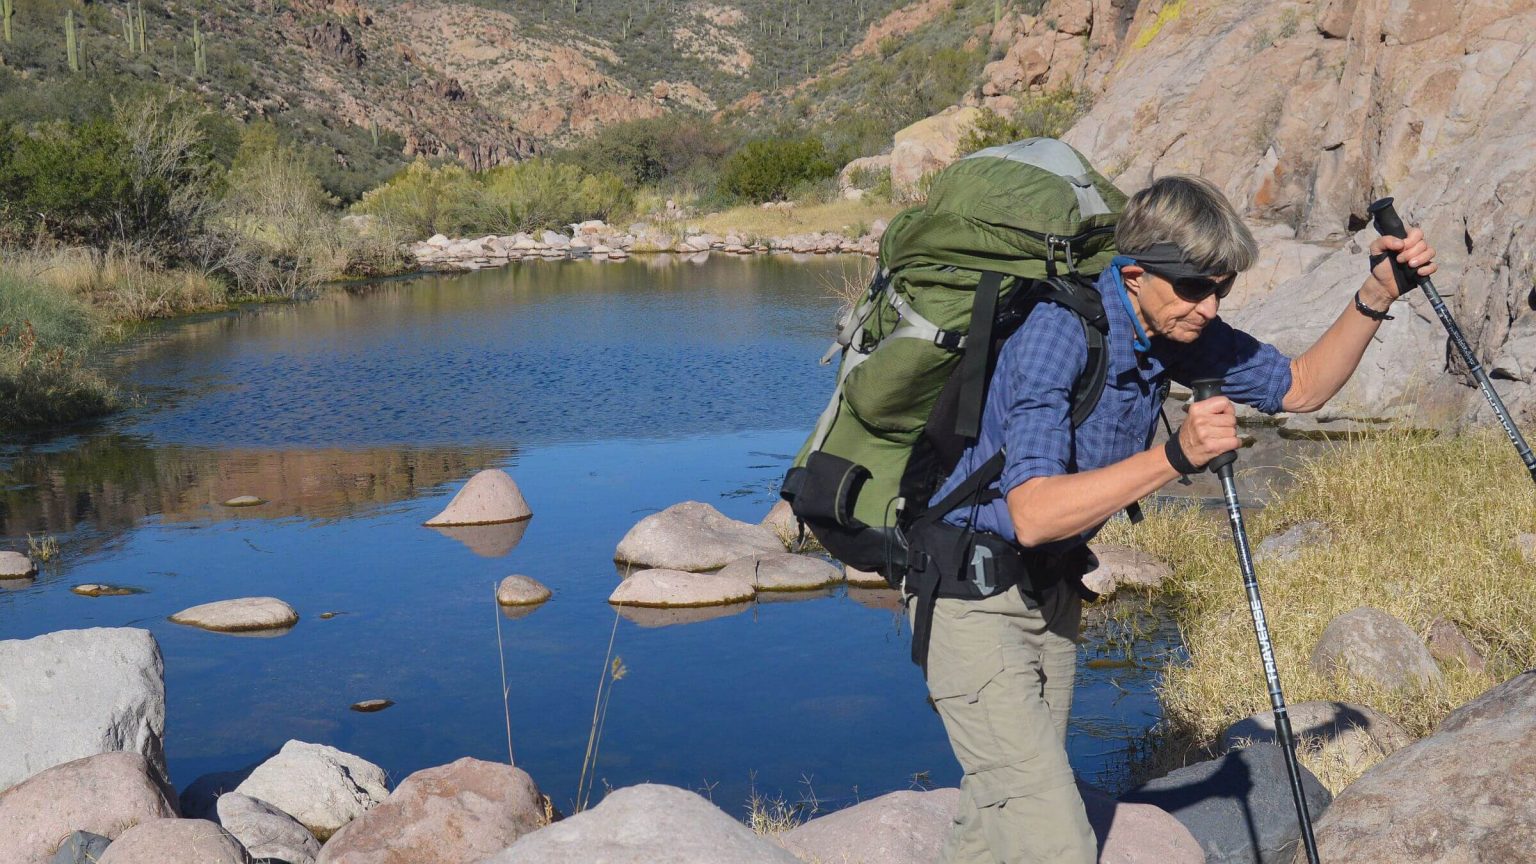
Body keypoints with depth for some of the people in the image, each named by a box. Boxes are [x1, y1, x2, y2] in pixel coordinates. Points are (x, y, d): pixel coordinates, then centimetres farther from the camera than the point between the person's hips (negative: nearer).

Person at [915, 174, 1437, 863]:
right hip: (973, 595, -8)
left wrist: (1376, 295, -3)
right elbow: (1033, 515, -35)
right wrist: (1175, 457, -41)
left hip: (1052, 592, 8)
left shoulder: (1179, 331, -2)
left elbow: (1301, 387, 10)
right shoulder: (1056, 334, -27)